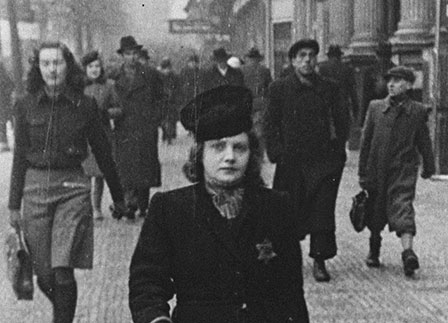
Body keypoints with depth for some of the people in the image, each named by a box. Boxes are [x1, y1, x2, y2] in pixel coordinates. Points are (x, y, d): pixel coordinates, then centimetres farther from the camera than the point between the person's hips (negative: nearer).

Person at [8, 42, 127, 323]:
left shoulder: (85, 105, -1)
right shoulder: (26, 106, 1)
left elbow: (102, 152, 9)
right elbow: (20, 157, 7)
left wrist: (118, 196, 15)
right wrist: (14, 204, 5)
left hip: (73, 186, -1)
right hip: (36, 186, 2)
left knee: (63, 271, -13)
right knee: (45, 276, 5)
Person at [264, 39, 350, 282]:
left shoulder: (329, 88, 6)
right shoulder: (279, 88, 3)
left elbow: (341, 121, 10)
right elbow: (271, 125, 4)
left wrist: (336, 148, 0)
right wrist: (276, 152, -6)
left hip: (323, 160, 0)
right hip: (291, 160, 0)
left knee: (322, 212, -4)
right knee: (289, 213, 7)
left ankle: (319, 261, 3)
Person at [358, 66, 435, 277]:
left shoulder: (417, 111, 3)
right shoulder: (375, 107, 5)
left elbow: (424, 141, 12)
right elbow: (365, 141, 7)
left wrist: (429, 167, 17)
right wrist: (363, 172, 6)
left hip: (404, 169, -2)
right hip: (377, 170, 2)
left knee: (402, 206, -16)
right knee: (375, 212, 9)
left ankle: (408, 252, -22)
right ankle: (374, 251, 23)